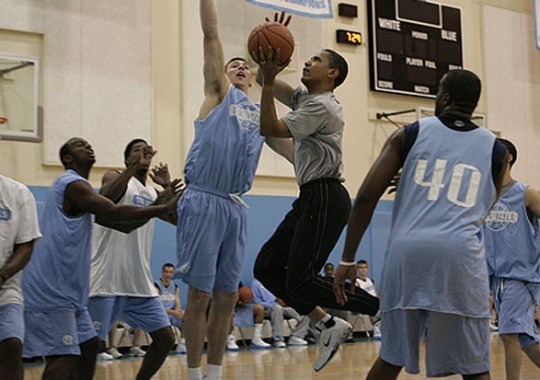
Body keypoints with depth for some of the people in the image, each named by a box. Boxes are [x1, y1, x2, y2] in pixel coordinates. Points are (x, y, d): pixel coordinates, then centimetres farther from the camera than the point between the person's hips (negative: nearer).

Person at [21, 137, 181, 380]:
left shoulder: (79, 187, 22)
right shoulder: (72, 184, -11)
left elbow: (123, 224, 19)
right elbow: (115, 213, -23)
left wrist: (157, 206, 7)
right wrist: (163, 209, -17)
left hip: (68, 289, 11)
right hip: (51, 289, -11)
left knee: (89, 345, 14)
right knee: (63, 356, -15)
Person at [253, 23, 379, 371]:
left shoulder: (321, 106, -13)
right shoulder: (304, 97, 17)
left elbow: (270, 129, -18)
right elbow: (265, 80, 21)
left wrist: (268, 82, -18)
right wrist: (268, 61, 5)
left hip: (325, 199, -10)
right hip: (311, 198, 10)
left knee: (300, 282, -14)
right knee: (267, 268, 6)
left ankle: (385, 308, -5)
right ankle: (329, 325, 11)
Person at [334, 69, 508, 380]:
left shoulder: (409, 134, 13)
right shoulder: (495, 148, 16)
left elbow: (366, 197, 4)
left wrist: (348, 259, 8)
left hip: (408, 249, 1)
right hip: (461, 254, -1)